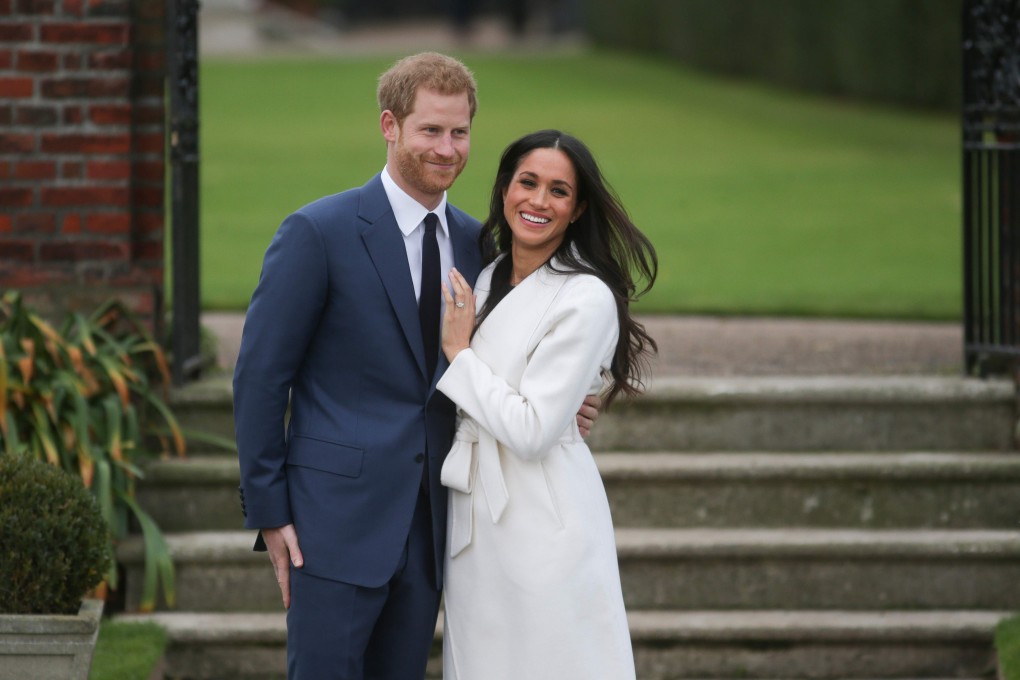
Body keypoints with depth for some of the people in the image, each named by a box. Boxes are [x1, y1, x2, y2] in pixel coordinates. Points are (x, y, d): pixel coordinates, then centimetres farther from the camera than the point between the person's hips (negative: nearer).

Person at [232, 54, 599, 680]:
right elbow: (260, 376, -7)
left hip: (428, 527, 6)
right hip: (338, 520, -6)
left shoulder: (474, 243, 10)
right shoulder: (319, 233, -8)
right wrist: (268, 511, -9)